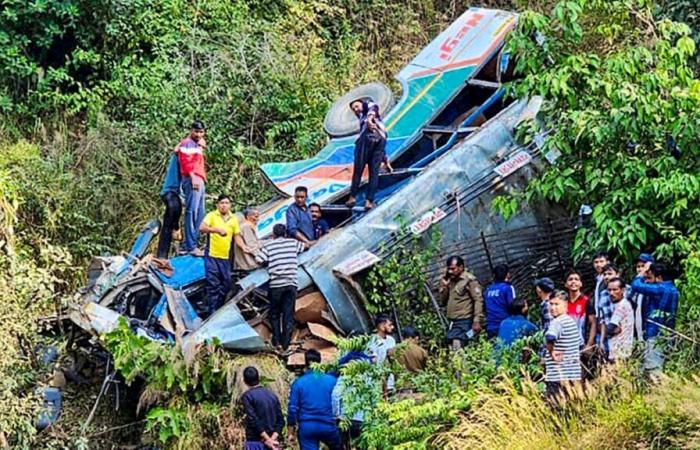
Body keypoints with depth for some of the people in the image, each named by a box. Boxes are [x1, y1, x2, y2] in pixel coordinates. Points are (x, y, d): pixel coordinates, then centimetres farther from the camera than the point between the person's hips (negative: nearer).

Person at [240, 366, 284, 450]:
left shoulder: (247, 396, -6)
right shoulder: (272, 396, 11)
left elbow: (253, 420, -15)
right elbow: (280, 420, 4)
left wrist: (268, 440, -14)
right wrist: (272, 439, -6)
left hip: (255, 441, -5)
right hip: (272, 443, 5)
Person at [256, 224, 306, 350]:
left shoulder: (268, 246, 3)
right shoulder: (293, 243, 10)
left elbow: (259, 260, -6)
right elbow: (304, 247, 29)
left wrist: (266, 264, 14)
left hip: (275, 284, -1)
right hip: (291, 284, 1)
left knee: (274, 313, 14)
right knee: (288, 314, 5)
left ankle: (276, 340, 10)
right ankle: (285, 343, 2)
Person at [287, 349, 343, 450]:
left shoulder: (299, 382, -2)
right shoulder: (331, 380, -1)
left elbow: (292, 408, -2)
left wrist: (290, 432, 4)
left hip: (306, 427, 0)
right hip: (327, 426, 0)